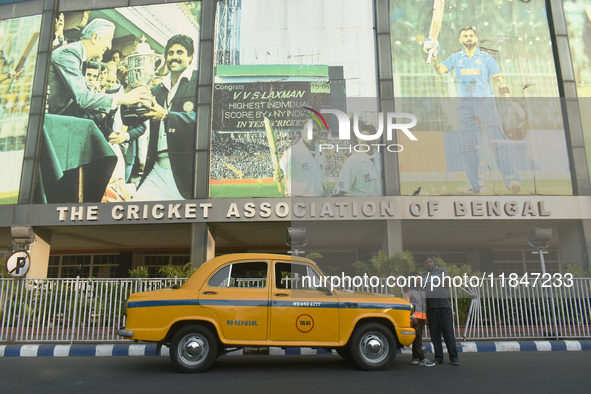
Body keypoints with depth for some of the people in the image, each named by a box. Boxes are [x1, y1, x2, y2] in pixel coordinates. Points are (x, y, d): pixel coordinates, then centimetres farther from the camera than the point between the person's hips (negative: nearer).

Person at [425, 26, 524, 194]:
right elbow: (440, 69, 0)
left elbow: (499, 80, 5)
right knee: (468, 145, -3)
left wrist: (509, 101, -4)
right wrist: (434, 55, -18)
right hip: (465, 104, 2)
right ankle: (474, 185, 0)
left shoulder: (486, 58, 10)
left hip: (485, 101, -2)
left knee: (497, 138, -17)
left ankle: (511, 179, -24)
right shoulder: (456, 58, 16)